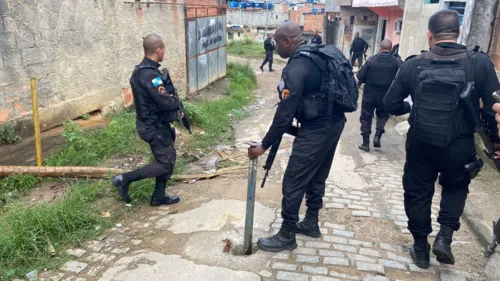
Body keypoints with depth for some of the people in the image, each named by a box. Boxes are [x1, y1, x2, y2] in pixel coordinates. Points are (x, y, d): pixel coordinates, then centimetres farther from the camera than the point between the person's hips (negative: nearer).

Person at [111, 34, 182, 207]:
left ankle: (158, 197, 25)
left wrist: (175, 110, -1)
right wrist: (176, 98, -5)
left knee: (166, 159, 17)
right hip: (154, 126, -10)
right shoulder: (151, 75, -25)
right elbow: (166, 102, -27)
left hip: (151, 123, 10)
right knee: (166, 164, -1)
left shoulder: (140, 71, 8)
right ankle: (125, 179, 1)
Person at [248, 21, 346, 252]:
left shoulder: (296, 67, -19)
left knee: (293, 181, -1)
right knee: (317, 176, 21)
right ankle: (311, 223, 35)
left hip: (316, 129, -10)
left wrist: (265, 145, -13)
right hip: (334, 122, 10)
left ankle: (286, 235, 10)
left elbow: (285, 112, -21)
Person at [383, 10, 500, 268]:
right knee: (455, 188, 27)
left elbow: (391, 104, -1)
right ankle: (445, 236, 12)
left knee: (418, 193, 17)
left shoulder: (413, 64, -6)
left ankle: (421, 248, 28)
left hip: (420, 143, 1)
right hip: (459, 145, 0)